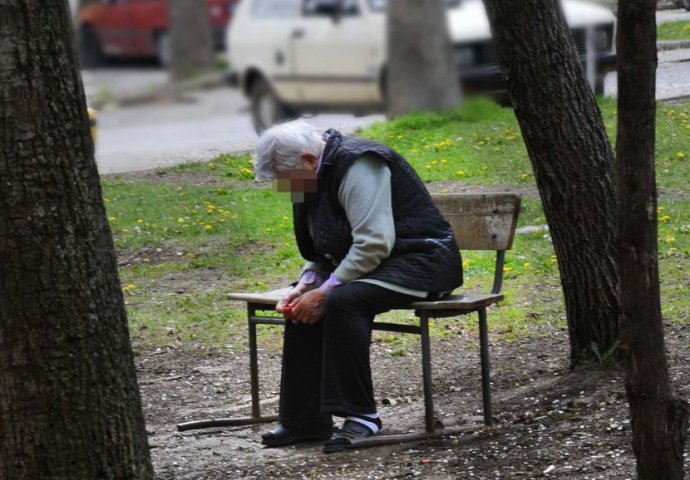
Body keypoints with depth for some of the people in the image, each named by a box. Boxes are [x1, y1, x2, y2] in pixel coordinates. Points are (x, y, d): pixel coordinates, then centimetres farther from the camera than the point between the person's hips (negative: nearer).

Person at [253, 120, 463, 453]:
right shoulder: (319, 176, 10)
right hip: (376, 266, 10)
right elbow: (322, 251, 18)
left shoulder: (358, 166, -20)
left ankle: (361, 417, -23)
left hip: (422, 261, -10)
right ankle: (304, 420, -1)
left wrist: (326, 290, -25)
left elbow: (373, 244, -28)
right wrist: (306, 284, -2)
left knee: (343, 301, -31)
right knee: (304, 305, -4)